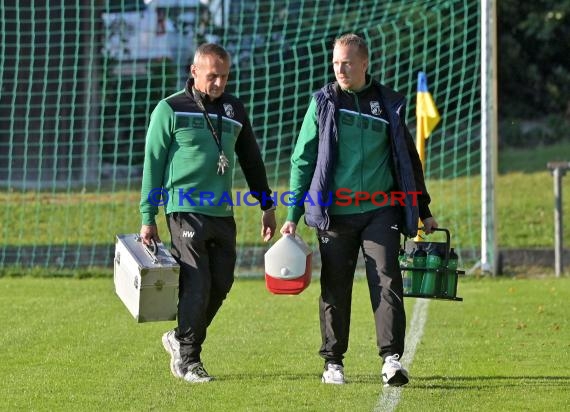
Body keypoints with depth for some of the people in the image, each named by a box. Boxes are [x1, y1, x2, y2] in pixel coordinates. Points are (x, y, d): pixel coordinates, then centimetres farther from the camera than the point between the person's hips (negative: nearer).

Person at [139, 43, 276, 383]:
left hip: (223, 214, 5)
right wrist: (148, 219, -4)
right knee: (196, 287, -9)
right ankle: (187, 360, 3)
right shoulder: (170, 109, -2)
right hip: (186, 211, -5)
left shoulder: (234, 109, 12)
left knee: (221, 284, 6)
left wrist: (267, 206, 20)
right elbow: (153, 165, -1)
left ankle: (180, 338, 26)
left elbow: (252, 160, 22)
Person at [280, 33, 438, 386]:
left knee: (387, 281, -11)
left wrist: (424, 211, 18)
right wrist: (292, 216, 2)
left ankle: (392, 358, -15)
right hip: (335, 212, 0)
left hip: (380, 210, 0)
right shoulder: (323, 103, 5)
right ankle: (333, 361, 15)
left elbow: (409, 159, 17)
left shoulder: (389, 104, 8)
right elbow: (303, 161, 6)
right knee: (335, 289, 4)